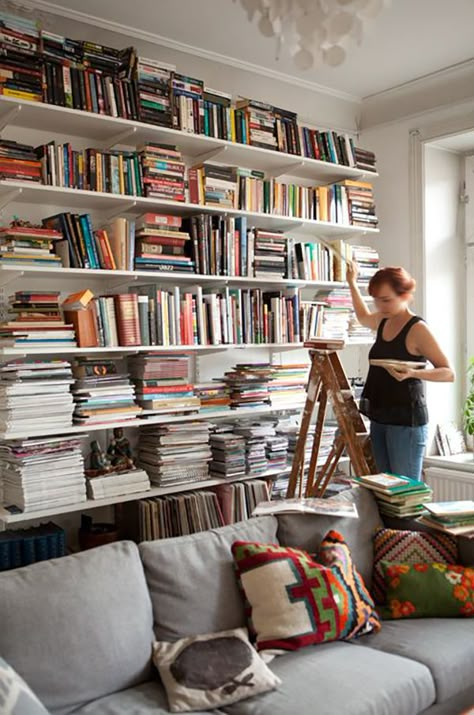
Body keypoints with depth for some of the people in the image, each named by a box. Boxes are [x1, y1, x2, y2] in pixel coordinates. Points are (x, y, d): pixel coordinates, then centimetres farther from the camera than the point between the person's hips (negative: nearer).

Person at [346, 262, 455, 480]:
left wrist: (413, 373, -29)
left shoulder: (417, 329, -13)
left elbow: (448, 373, -13)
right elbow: (363, 316, 35)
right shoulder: (383, 322, 10)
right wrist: (352, 283, 35)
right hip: (379, 418, 8)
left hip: (406, 421, -8)